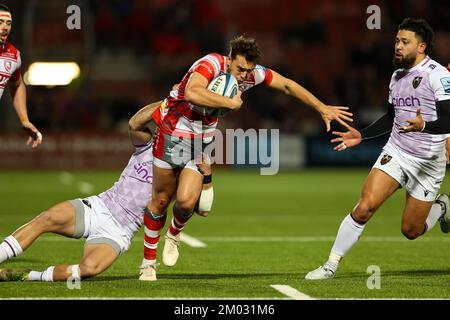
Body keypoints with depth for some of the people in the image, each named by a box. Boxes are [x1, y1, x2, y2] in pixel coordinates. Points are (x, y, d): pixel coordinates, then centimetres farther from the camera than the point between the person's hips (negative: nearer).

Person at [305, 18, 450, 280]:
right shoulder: (397, 76, 10)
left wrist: (423, 126, -40)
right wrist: (361, 135, 17)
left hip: (428, 162, -5)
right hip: (396, 152, 5)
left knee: (411, 231, 3)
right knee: (365, 207, -16)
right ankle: (331, 265, -8)